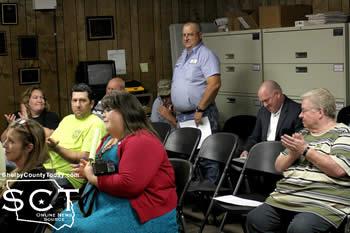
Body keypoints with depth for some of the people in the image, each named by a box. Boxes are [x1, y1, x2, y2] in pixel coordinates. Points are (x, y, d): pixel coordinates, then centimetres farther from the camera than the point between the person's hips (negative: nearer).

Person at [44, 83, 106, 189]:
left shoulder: (95, 124, -5)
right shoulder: (67, 119, 21)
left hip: (68, 176, -8)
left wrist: (57, 148, -17)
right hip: (47, 167, 8)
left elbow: (84, 158, -13)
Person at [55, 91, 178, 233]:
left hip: (138, 211, -10)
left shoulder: (142, 141, -18)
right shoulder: (109, 138, 15)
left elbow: (128, 185, -28)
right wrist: (88, 171, 5)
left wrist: (93, 178, -15)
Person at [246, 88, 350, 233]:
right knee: (254, 219, -17)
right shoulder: (302, 134, 22)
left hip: (323, 204, -6)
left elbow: (338, 169, -14)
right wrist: (292, 153, 1)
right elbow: (279, 167, 22)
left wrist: (305, 150, -10)